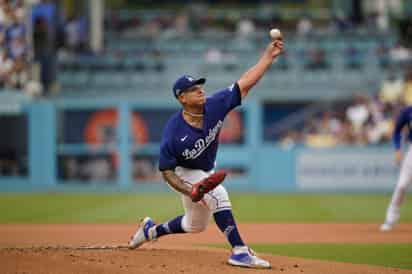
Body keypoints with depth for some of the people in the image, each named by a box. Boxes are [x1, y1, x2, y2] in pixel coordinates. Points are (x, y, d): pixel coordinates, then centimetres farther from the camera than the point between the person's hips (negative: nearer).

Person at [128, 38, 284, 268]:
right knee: (218, 196, -32)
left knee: (196, 225, 21)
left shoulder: (214, 107, -22)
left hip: (207, 172, 7)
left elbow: (245, 84, -22)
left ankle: (151, 230, 43)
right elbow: (167, 171, -24)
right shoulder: (173, 133, -32)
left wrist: (269, 56, -30)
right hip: (186, 174, -7)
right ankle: (240, 252, -30)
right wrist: (190, 192, -37)